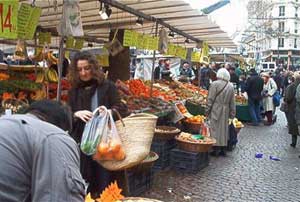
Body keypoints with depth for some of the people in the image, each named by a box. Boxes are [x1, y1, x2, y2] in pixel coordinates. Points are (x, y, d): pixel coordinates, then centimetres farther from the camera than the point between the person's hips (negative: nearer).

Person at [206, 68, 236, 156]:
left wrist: (208, 110, -3)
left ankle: (216, 149, 3)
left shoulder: (214, 84, -10)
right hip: (225, 111, 5)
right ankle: (223, 149, 18)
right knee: (224, 129, 12)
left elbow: (210, 99, -10)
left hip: (216, 110, -4)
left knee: (216, 128, 1)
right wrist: (232, 113, 16)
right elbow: (232, 102, 9)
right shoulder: (231, 86, 6)